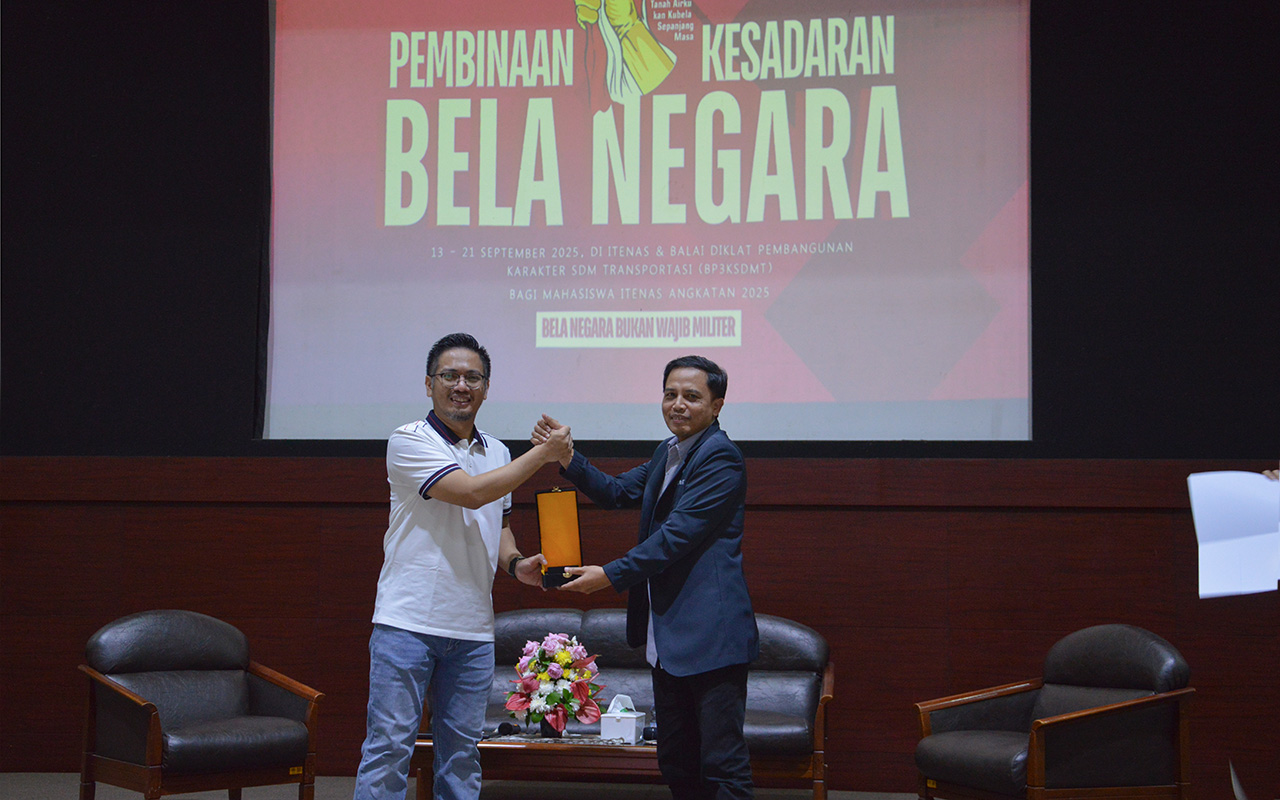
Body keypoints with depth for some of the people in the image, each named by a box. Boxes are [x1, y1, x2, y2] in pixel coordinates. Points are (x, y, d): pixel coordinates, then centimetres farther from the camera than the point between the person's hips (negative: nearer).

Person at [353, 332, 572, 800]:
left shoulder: (496, 453, 15)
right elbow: (470, 493, -17)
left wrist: (514, 563, 5)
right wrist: (542, 454, -10)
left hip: (472, 630, 6)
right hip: (408, 621, -6)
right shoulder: (410, 441, -7)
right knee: (389, 746, -5)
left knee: (461, 751, 9)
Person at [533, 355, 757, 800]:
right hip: (667, 637, 10)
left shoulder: (721, 458, -14)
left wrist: (611, 575, -19)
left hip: (710, 637, -10)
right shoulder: (667, 454, 16)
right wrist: (567, 458, 4)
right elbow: (617, 492, 20)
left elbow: (678, 534, -20)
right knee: (675, 763, 14)